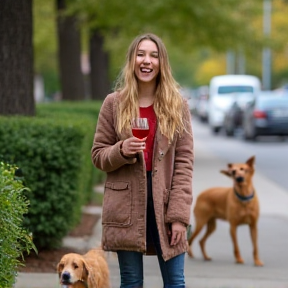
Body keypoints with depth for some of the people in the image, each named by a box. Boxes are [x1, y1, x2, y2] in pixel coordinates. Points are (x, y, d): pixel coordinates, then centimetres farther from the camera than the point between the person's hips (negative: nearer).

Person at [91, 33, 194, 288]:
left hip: (164, 204, 0)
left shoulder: (177, 105, 3)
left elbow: (184, 161, 0)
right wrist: (122, 151, -17)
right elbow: (98, 155, 7)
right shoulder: (114, 104, 3)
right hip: (126, 206, 0)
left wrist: (179, 214, -8)